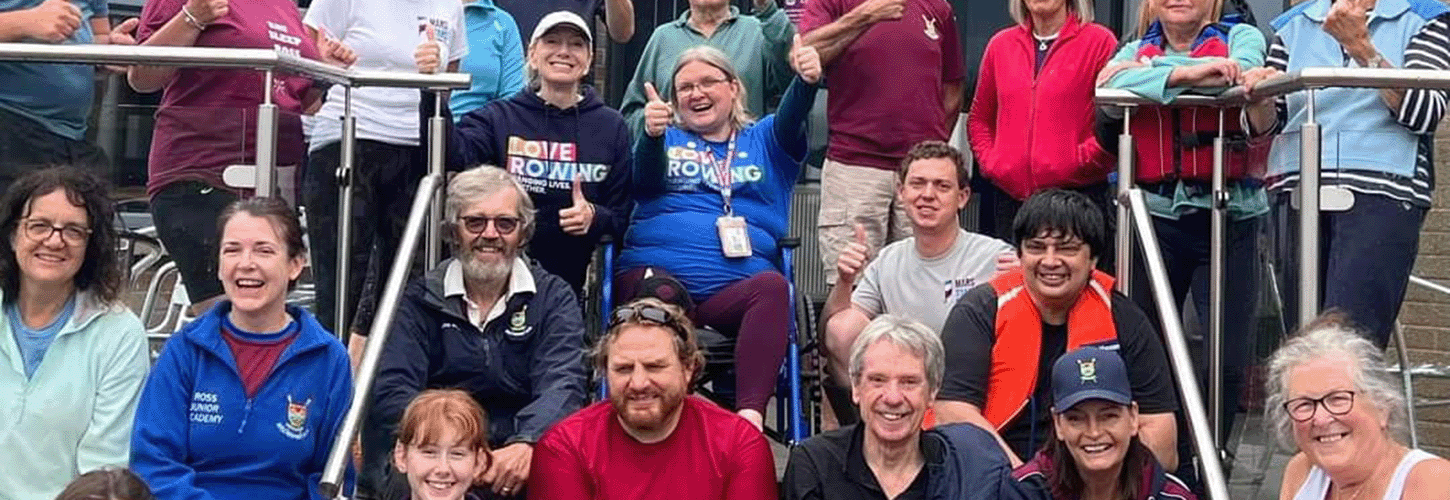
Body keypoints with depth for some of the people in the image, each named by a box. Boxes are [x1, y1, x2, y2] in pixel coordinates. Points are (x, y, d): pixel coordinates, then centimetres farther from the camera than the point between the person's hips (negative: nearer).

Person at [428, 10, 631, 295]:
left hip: (576, 284, 1)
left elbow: (623, 216, 6)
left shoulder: (611, 126, 4)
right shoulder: (499, 117, 1)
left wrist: (595, 218, -15)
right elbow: (455, 155, -19)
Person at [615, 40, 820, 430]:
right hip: (656, 273, 0)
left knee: (773, 285, -34)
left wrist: (807, 82, -24)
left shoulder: (763, 140, 24)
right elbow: (645, 182, 2)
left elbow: (791, 122, 0)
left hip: (735, 289, 1)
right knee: (659, 291, -37)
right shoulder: (667, 139, 24)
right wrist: (652, 134, -21)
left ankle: (750, 413, -42)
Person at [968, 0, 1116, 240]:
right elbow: (979, 118, 22)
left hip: (1077, 195, -4)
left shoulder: (1099, 41, -1)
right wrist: (988, 161, 7)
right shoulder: (1001, 44, 13)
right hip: (1008, 197, 4)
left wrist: (1079, 162, -12)